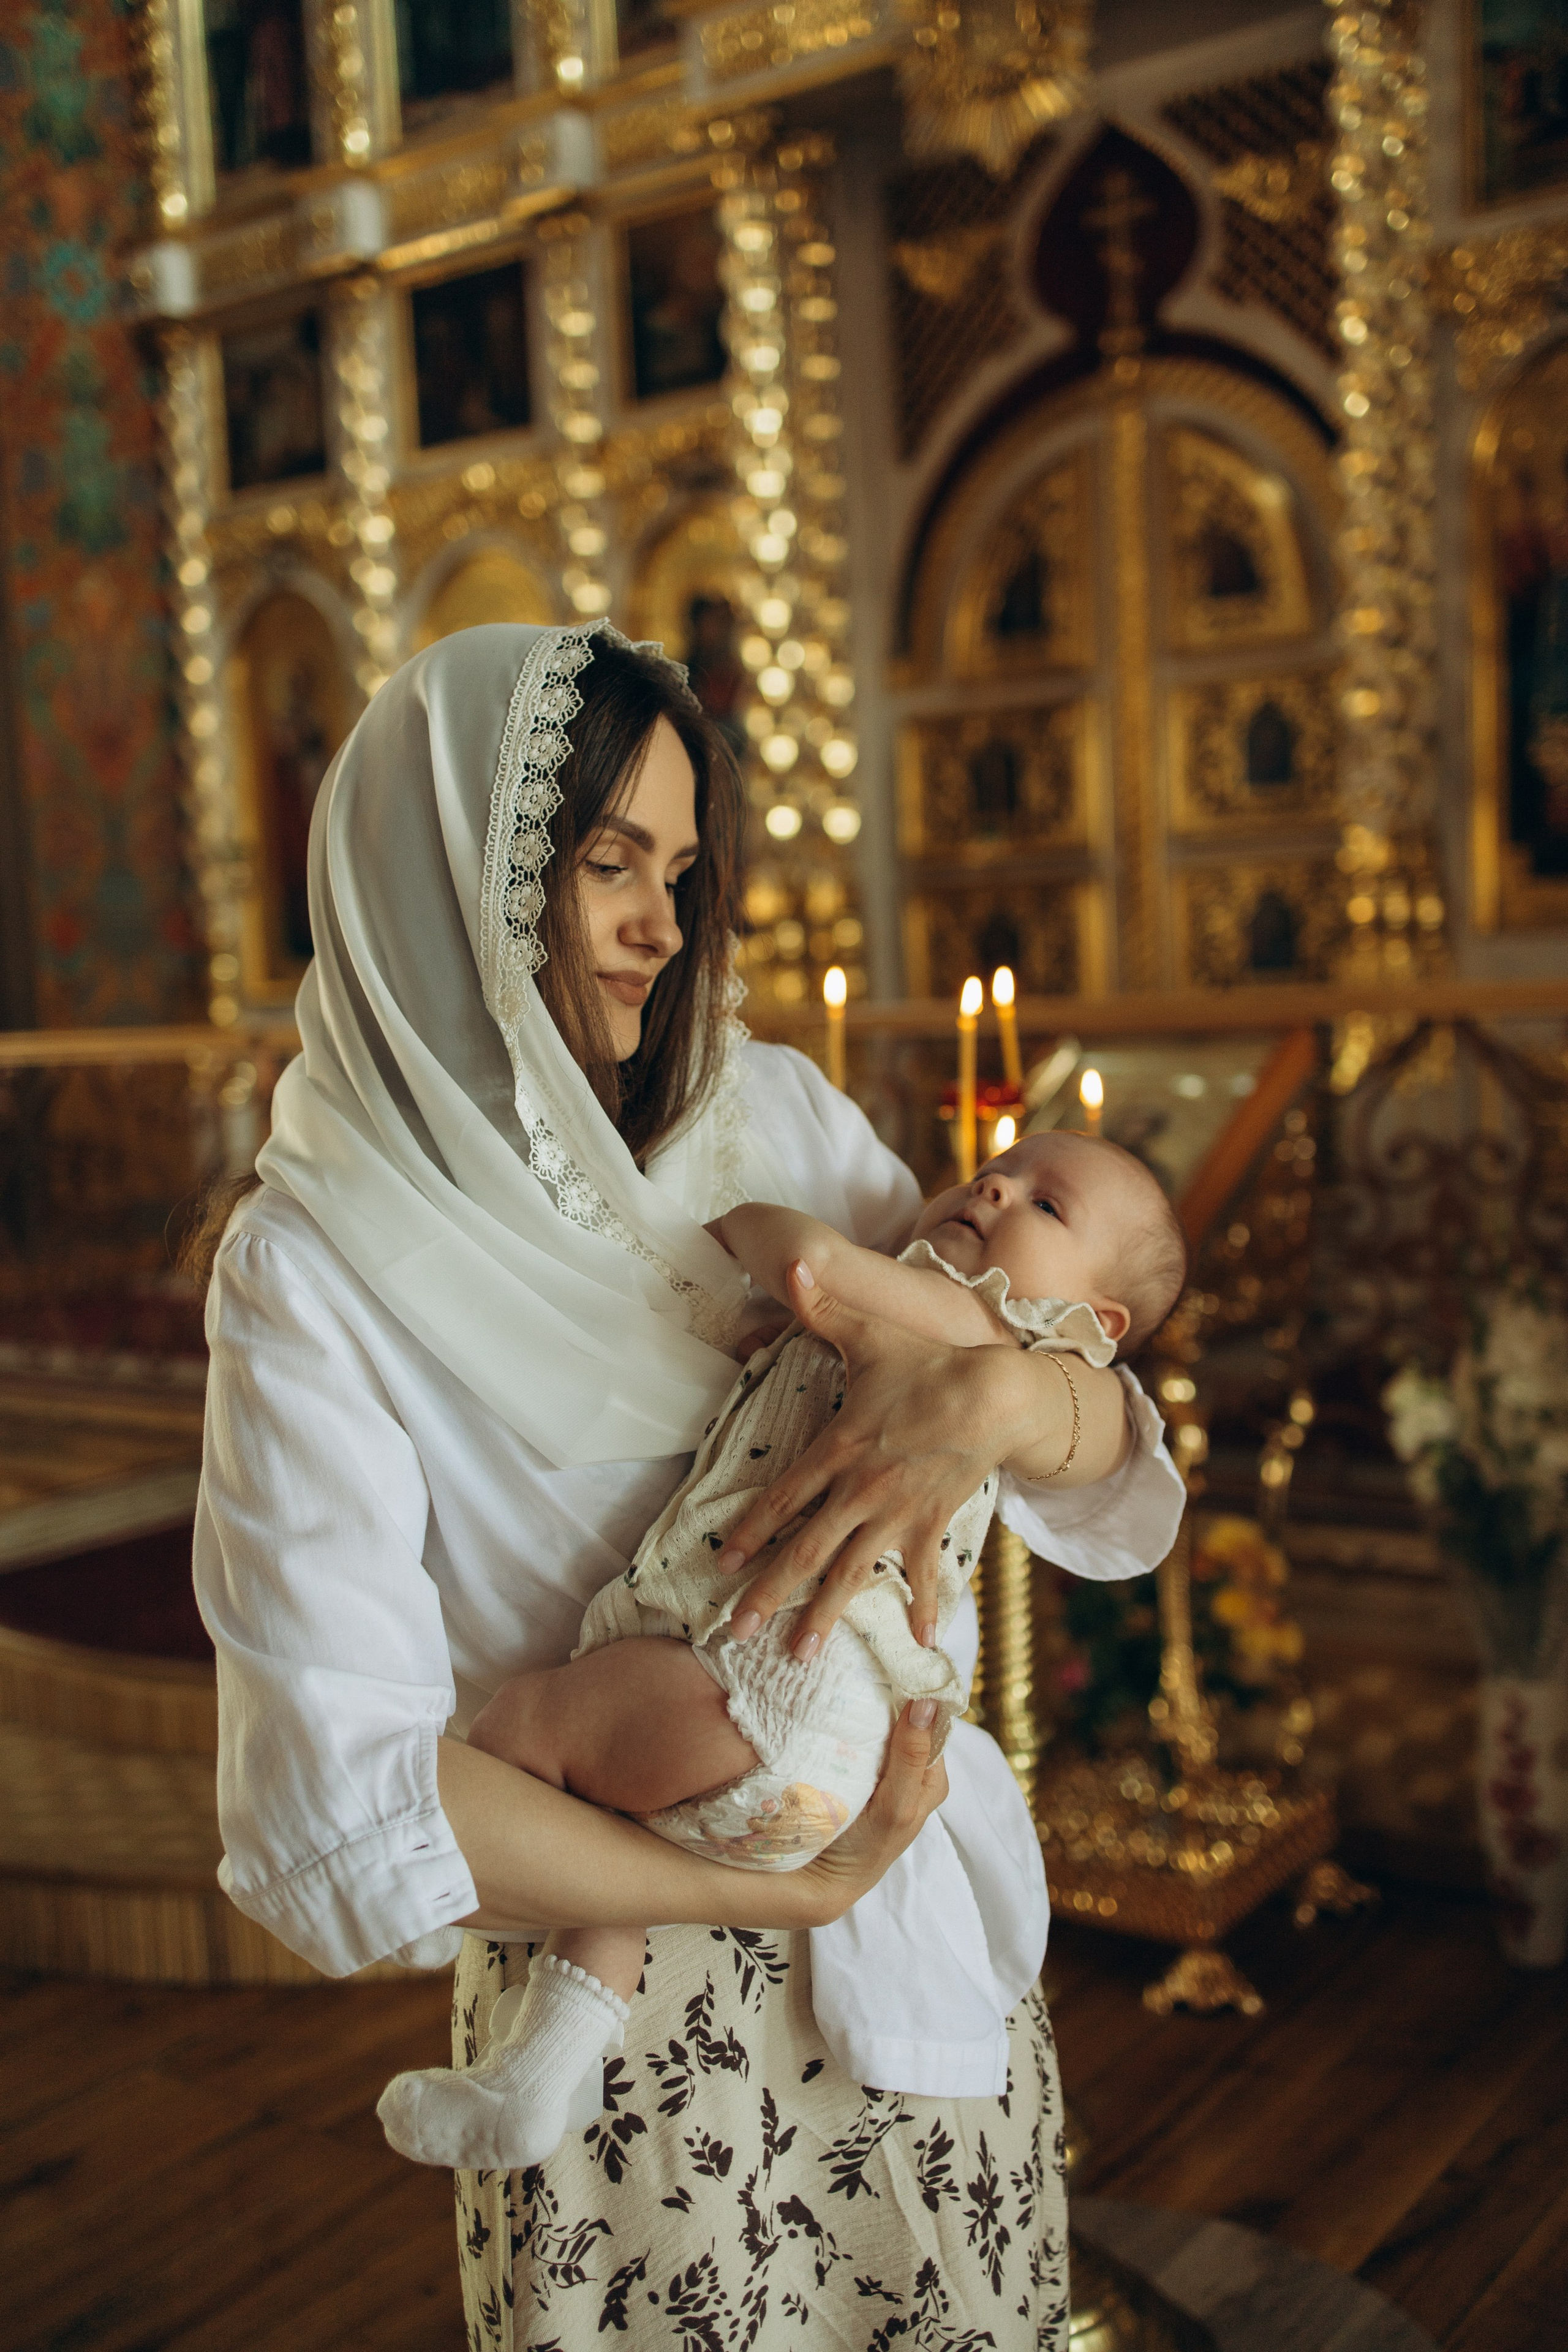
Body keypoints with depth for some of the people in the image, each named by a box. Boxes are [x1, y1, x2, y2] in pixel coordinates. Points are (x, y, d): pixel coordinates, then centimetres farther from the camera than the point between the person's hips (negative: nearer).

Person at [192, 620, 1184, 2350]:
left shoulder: (775, 1119, -1)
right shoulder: (317, 1265, -13)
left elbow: (1122, 1506, -2)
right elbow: (336, 1799, -21)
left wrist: (993, 1393, -25)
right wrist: (790, 1887, -22)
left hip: (932, 1939, 4)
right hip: (628, 2010, -4)